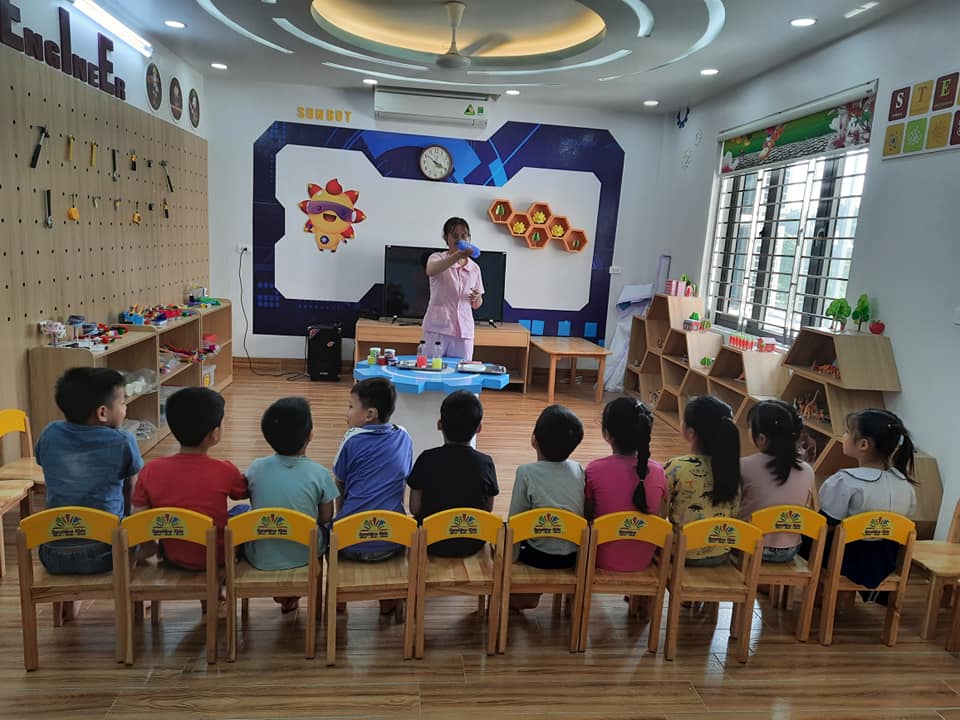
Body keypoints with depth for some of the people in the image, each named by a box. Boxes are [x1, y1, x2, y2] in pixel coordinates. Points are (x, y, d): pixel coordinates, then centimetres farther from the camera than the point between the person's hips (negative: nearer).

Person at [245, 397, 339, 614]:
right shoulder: (319, 473, -15)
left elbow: (255, 506, 6)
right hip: (303, 557, -1)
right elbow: (326, 518, -3)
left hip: (260, 558, 1)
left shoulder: (256, 468, -10)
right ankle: (293, 594, 30)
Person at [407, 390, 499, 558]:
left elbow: (414, 508, -9)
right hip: (472, 544, 1)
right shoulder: (485, 463, -12)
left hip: (432, 543, 0)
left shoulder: (427, 459, -14)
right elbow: (488, 509, -1)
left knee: (414, 521, 28)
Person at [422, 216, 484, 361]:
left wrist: (477, 298, -5)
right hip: (437, 328, -3)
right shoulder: (437, 258, 1)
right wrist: (458, 255, -38)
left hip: (463, 331, 3)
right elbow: (431, 271, -26)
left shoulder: (474, 268, 12)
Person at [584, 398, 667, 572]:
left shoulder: (595, 470, -18)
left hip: (603, 560, -3)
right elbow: (661, 516, 1)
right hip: (642, 562, 3)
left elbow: (587, 515, -5)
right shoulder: (657, 472, -10)